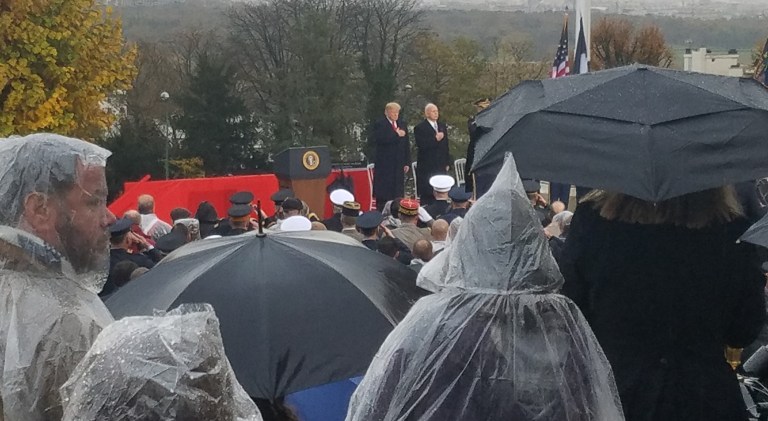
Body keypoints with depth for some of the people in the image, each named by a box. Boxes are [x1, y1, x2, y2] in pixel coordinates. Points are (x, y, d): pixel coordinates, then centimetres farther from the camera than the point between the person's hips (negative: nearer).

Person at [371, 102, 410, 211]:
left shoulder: (402, 124, 14)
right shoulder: (379, 125, -4)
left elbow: (406, 145, 14)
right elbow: (379, 140, -22)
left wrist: (407, 162, 8)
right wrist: (396, 135, -19)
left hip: (399, 165, 5)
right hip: (384, 164, -5)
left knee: (397, 193, 3)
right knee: (383, 194, -4)